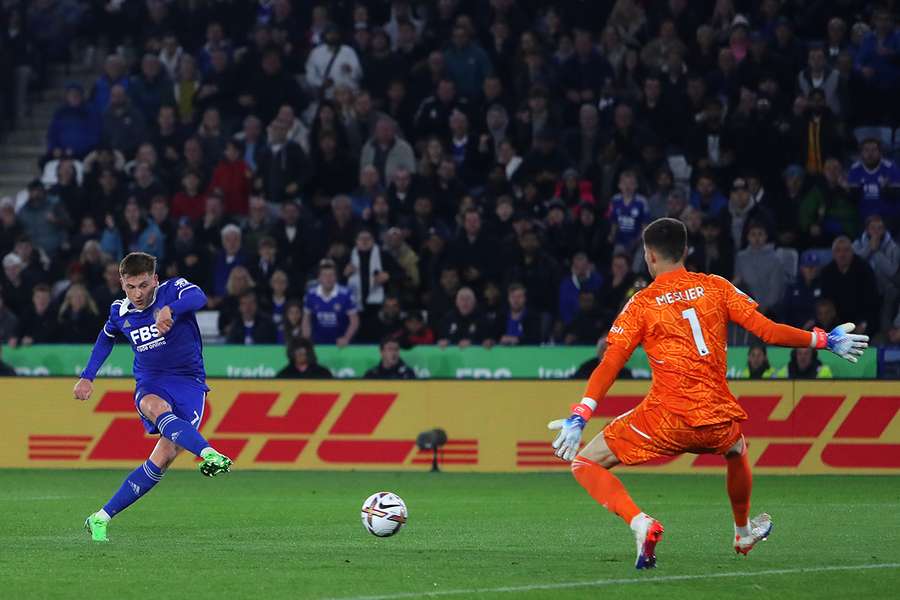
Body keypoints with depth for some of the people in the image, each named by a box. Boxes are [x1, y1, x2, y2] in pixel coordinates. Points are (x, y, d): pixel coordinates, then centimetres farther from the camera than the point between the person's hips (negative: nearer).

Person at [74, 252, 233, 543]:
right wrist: (87, 377, 19)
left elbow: (198, 298, -35)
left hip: (188, 382, -2)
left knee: (162, 459, -16)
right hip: (150, 384, 2)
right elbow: (106, 339, 26)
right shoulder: (120, 312, 3)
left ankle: (101, 519, -7)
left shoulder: (173, 290, -11)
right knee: (157, 408, -38)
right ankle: (210, 454, -61)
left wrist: (168, 310, -53)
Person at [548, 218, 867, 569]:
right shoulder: (716, 287, 7)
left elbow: (609, 366, -7)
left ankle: (639, 522, -17)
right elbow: (766, 330, 3)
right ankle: (744, 532, 57)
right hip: (718, 420, 4)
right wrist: (825, 340, 13)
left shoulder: (641, 304, 2)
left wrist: (578, 419, -10)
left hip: (666, 421, -4)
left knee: (585, 463, 7)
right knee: (736, 451, 40)